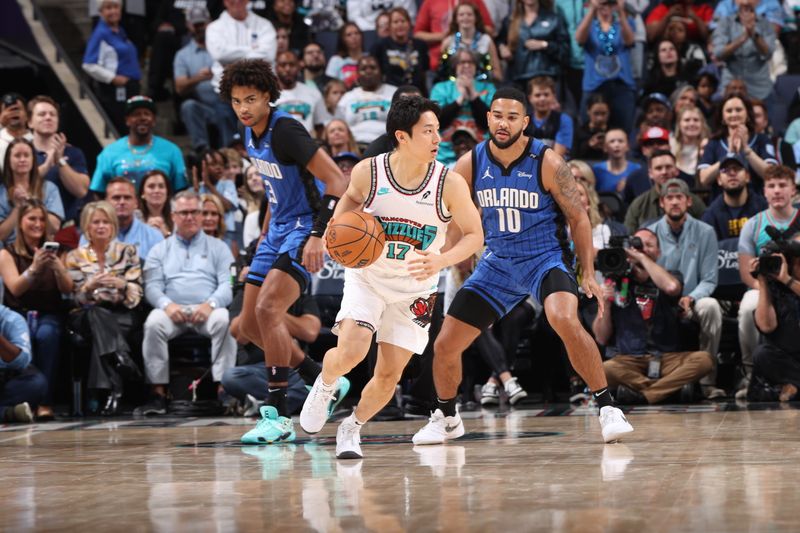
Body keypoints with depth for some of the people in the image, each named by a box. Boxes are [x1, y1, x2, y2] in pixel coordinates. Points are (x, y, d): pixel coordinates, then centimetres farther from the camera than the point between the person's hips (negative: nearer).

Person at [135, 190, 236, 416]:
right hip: (172, 310, 1)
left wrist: (210, 304, -15)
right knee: (154, 323, -33)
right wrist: (167, 304, -14)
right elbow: (152, 286, 8)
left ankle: (223, 388, -35)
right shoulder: (160, 250, 22)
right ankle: (158, 393, -32)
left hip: (207, 310, -1)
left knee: (224, 321, -34)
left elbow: (228, 283, 5)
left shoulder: (218, 247, 20)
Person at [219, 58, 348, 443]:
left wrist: (318, 236, -32)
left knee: (267, 310, -26)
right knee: (245, 327, 9)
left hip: (306, 227, -10)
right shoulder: (250, 134, 7)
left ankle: (278, 416, -21)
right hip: (278, 229, 10)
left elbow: (337, 182, -24)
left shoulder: (285, 130, -20)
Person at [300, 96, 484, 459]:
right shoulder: (367, 172, -14)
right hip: (367, 276, -1)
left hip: (414, 289, 1)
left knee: (389, 375, 1)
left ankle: (352, 428, 27)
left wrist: (441, 261, -25)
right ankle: (325, 386, 12)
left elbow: (474, 235, -8)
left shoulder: (450, 184, -17)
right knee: (350, 351, -23)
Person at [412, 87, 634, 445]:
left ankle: (608, 409, -23)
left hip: (545, 257, -4)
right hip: (498, 262, 4)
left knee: (566, 321, -34)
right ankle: (446, 419, 30)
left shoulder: (547, 163, -15)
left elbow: (578, 218, -6)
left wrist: (588, 274, -10)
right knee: (445, 346, 2)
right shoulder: (470, 164, -7)